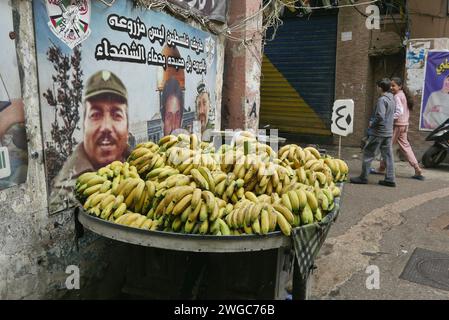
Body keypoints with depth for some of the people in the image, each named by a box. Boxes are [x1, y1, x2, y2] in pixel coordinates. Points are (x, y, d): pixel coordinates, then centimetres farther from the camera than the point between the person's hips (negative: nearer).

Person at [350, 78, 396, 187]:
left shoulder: (382, 99, -16)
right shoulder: (392, 99, 11)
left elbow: (380, 116, -25)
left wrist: (372, 124, -9)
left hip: (379, 132, -8)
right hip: (389, 132, 8)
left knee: (368, 153, 1)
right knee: (388, 155, 9)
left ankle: (363, 177, 5)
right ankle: (390, 179, 11)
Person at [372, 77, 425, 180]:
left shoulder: (397, 96, -13)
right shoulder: (404, 95, 15)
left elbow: (399, 111, -24)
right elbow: (406, 111, 17)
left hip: (397, 125, -9)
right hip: (405, 124, 9)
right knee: (405, 146, 11)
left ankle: (382, 168, 11)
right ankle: (418, 171, 9)